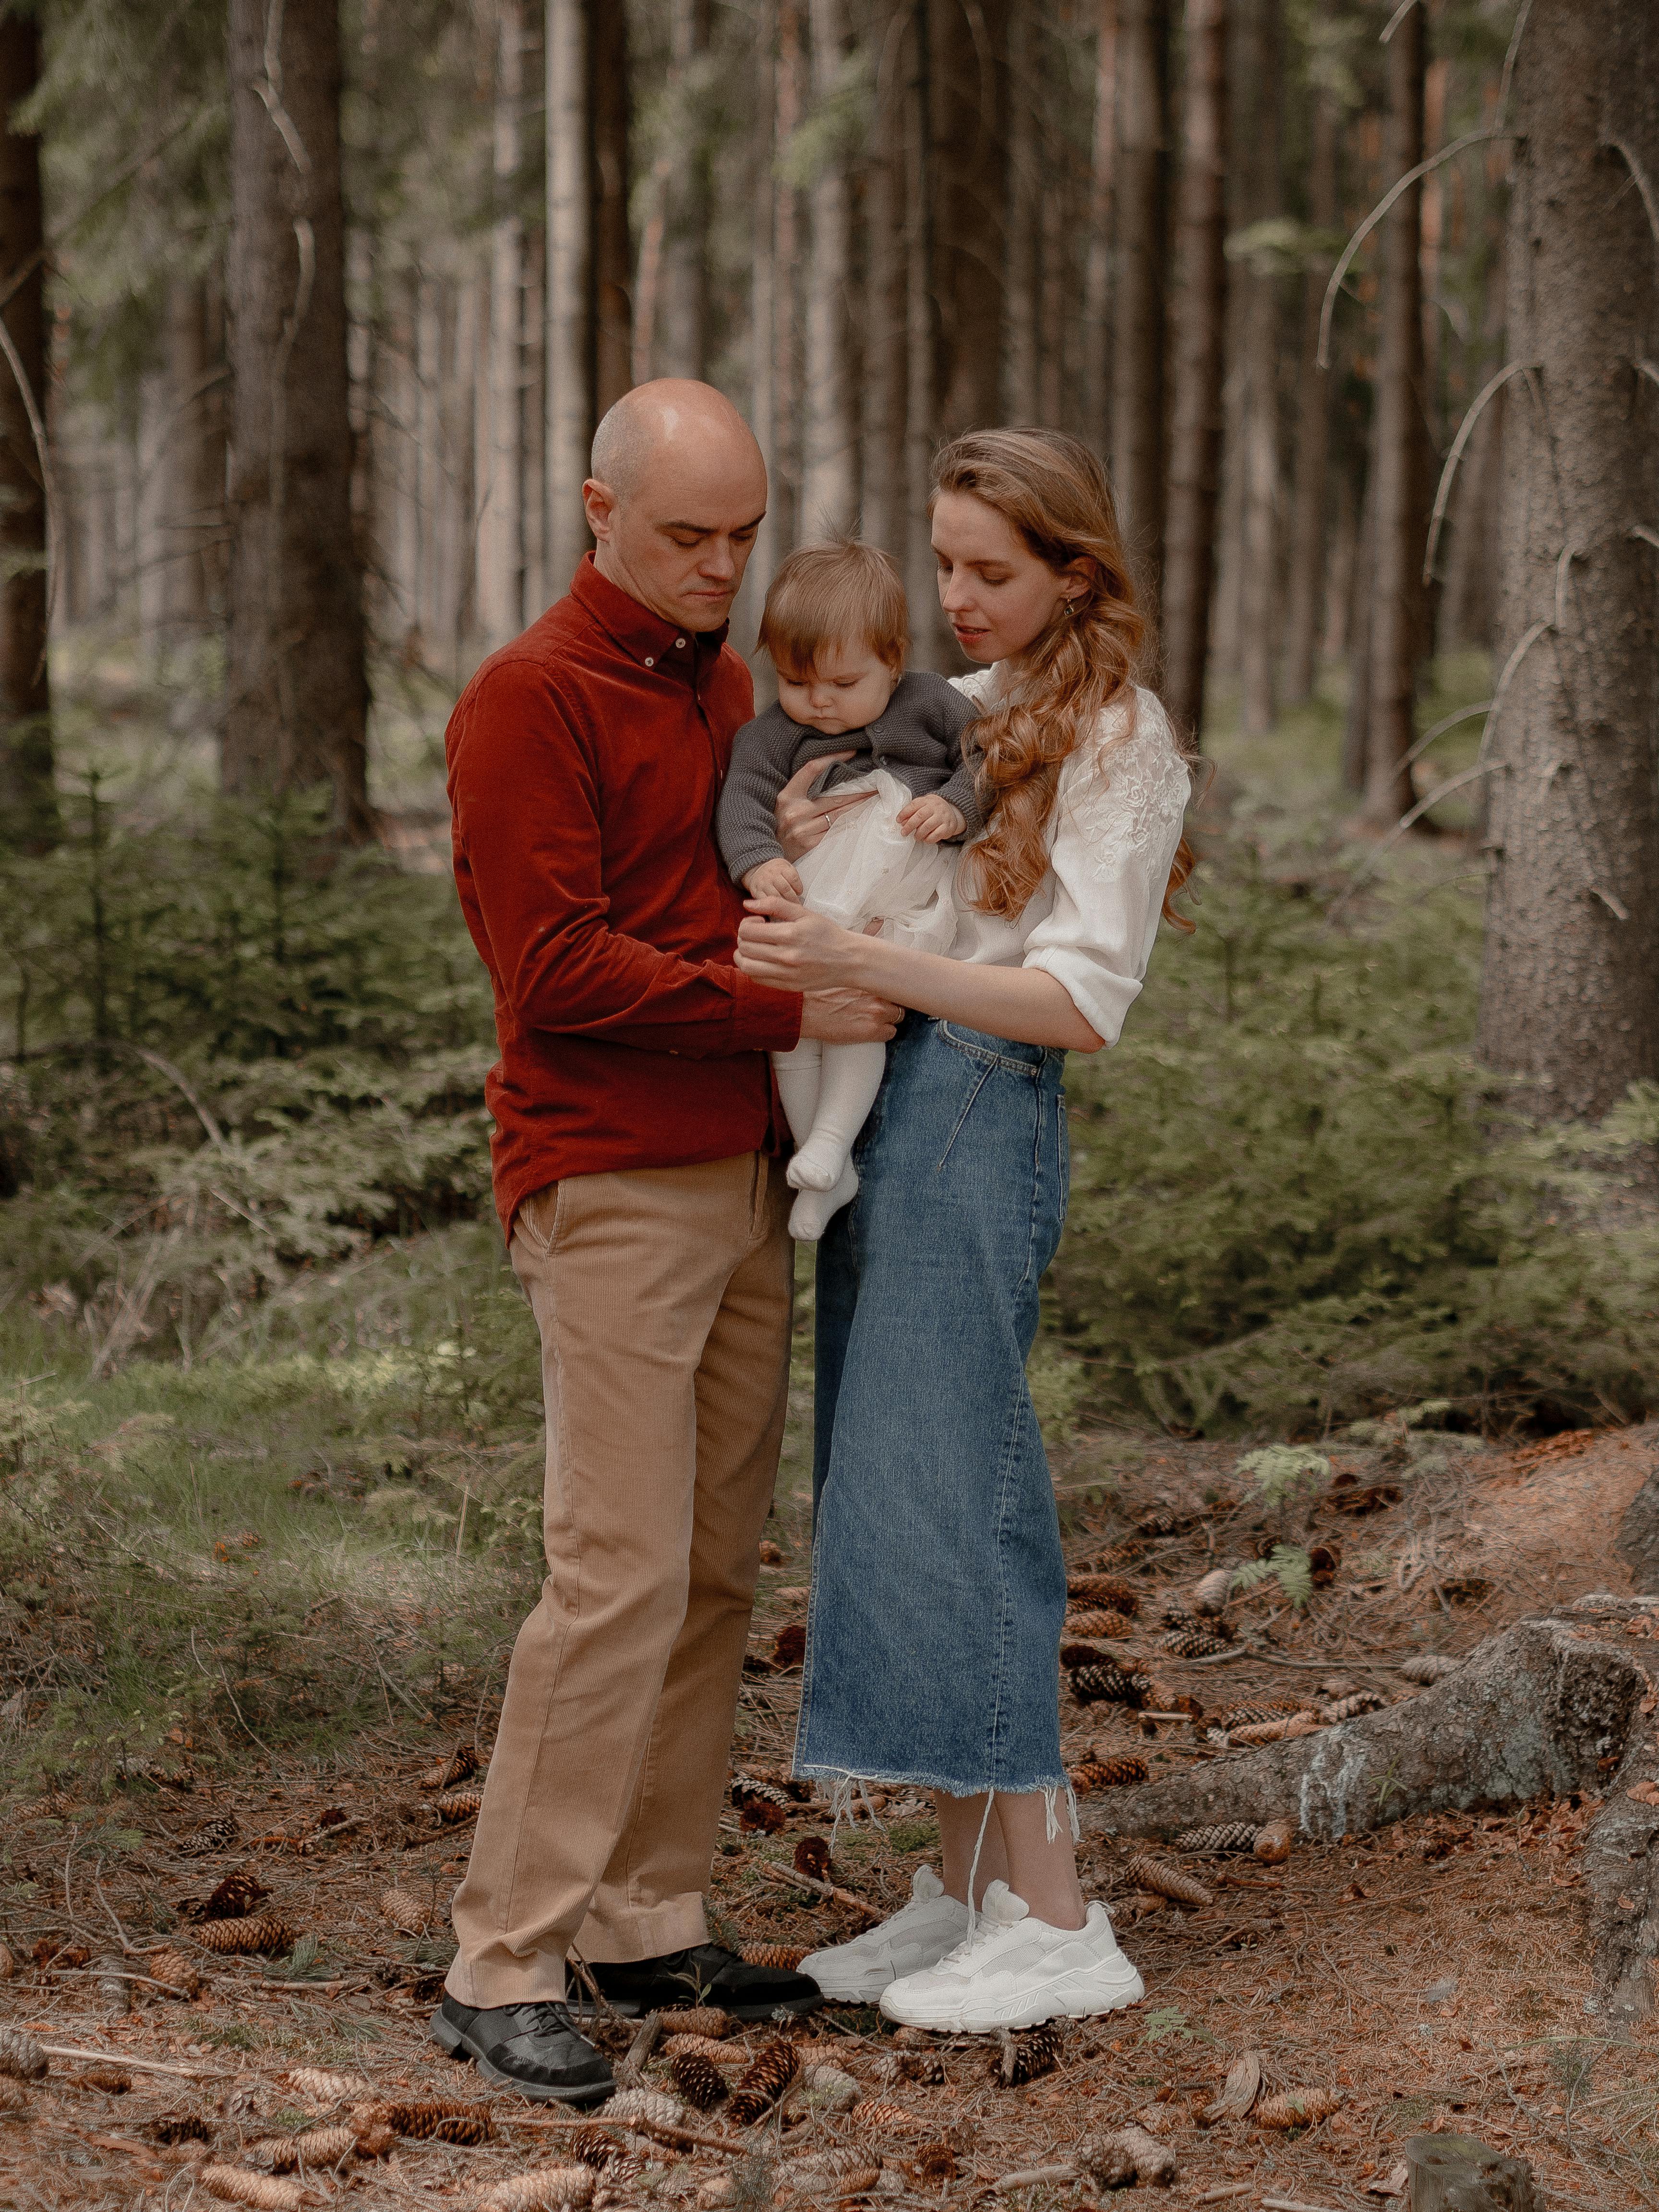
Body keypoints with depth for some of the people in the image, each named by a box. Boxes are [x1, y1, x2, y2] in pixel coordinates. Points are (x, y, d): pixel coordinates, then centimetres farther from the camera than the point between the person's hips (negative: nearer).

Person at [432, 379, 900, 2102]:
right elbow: (559, 968, -17)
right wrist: (787, 1010, -16)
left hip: (741, 1174, 8)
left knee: (715, 1572, 8)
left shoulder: (726, 686, 16)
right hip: (608, 1193, -8)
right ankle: (502, 1970, -7)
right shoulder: (529, 700, -10)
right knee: (619, 1574, -12)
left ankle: (652, 1926, 15)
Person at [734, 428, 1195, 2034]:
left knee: (943, 1496, -9)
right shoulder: (948, 713, 16)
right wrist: (800, 848, 0)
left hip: (979, 1117, -8)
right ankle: (965, 1891, 16)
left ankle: (1057, 1922, -4)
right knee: (890, 1495, 8)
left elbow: (1083, 1003, -13)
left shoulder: (1115, 738, -5)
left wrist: (861, 965, -22)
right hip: (875, 1113, 8)